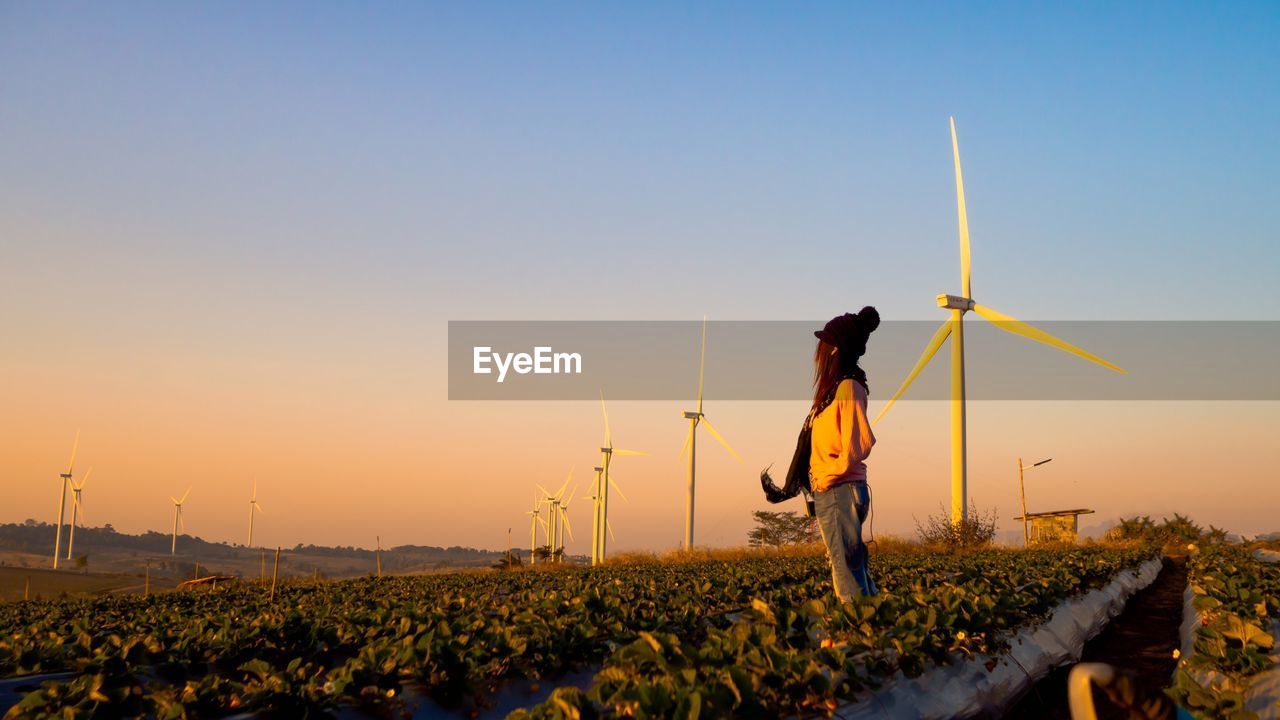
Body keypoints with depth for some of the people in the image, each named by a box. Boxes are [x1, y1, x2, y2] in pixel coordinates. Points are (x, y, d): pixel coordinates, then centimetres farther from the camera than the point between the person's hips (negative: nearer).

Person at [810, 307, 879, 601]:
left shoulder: (848, 387, -11)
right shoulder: (834, 388, 15)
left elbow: (859, 444, -18)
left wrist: (827, 477, -11)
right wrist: (819, 478, 9)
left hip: (841, 491, -9)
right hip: (829, 492, 9)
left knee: (848, 570, -8)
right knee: (851, 568, 11)